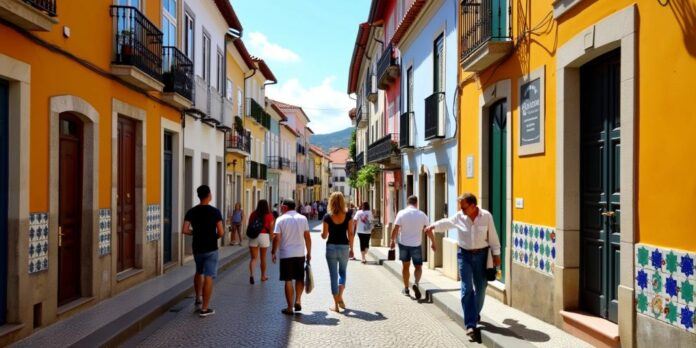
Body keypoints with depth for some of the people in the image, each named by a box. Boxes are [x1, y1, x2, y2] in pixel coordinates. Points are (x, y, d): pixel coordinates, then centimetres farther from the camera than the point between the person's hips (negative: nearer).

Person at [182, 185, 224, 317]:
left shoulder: (191, 211, -1)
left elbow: (184, 230, -6)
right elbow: (221, 233, -15)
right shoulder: (215, 211, -13)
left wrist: (196, 232, 12)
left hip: (197, 248, 5)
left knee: (199, 273, 26)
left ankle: (198, 299, 37)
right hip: (211, 249, -5)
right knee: (208, 277, -1)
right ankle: (204, 308, 1)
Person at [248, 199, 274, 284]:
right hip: (264, 236, -1)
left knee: (253, 258, 6)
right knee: (263, 258, 15)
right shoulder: (269, 215, -3)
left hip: (253, 236, 1)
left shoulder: (253, 214, 2)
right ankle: (263, 276, 28)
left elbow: (249, 225, 8)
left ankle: (251, 274, -17)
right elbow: (271, 228, -2)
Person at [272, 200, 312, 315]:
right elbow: (307, 237, 1)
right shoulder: (303, 218, 2)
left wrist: (273, 252, 2)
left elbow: (276, 238, -9)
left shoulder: (281, 219, -5)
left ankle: (290, 307, 9)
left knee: (288, 281, 5)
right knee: (300, 279, 19)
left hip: (286, 254, -2)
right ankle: (298, 301, 10)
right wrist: (309, 253, 9)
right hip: (300, 254, 2)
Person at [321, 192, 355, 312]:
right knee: (342, 272, 22)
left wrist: (322, 233, 20)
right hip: (344, 247, 1)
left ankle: (336, 304, 10)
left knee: (333, 275, 7)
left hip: (331, 247, -1)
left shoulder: (328, 217, -7)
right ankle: (340, 296, 7)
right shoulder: (348, 215, -5)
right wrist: (351, 248, 8)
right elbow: (350, 233, -3)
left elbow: (324, 236, -3)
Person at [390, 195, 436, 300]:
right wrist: (433, 243, 10)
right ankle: (416, 283, -15)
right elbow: (428, 231, -1)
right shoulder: (422, 215, -2)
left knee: (405, 266, 15)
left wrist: (392, 240, 5)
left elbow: (395, 229, -8)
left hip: (403, 244, 1)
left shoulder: (401, 213, -5)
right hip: (416, 245, -1)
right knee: (418, 267, 11)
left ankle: (406, 288, 24)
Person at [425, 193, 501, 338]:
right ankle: (470, 324, -5)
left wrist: (496, 254, -1)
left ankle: (475, 314, 38)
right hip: (464, 255, 0)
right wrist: (434, 226, 1)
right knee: (467, 289, -6)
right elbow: (446, 223, 14)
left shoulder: (486, 216, -8)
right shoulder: (459, 217, -4)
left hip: (481, 254, 0)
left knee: (480, 288, 12)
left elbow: (493, 236, -2)